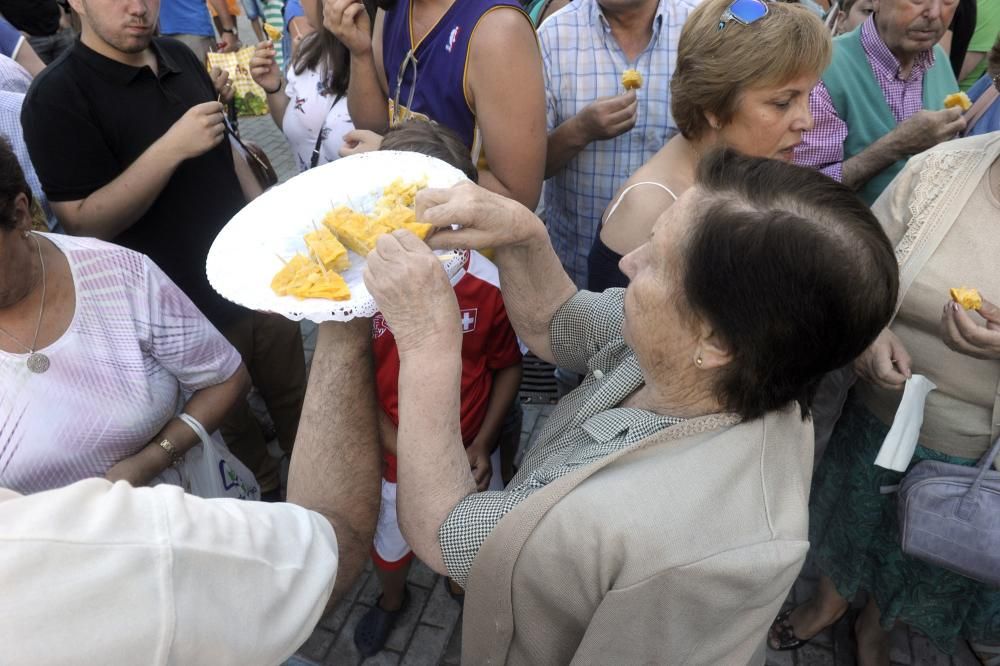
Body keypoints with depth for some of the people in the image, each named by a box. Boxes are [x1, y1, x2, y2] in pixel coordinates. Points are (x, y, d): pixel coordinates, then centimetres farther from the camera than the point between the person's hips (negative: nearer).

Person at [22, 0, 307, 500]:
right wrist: (172, 149, -27)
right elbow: (82, 222, -20)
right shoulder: (56, 97, -14)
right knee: (234, 428, 15)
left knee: (298, 403, 18)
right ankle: (269, 498, 39)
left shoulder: (180, 57, 6)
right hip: (190, 310, -5)